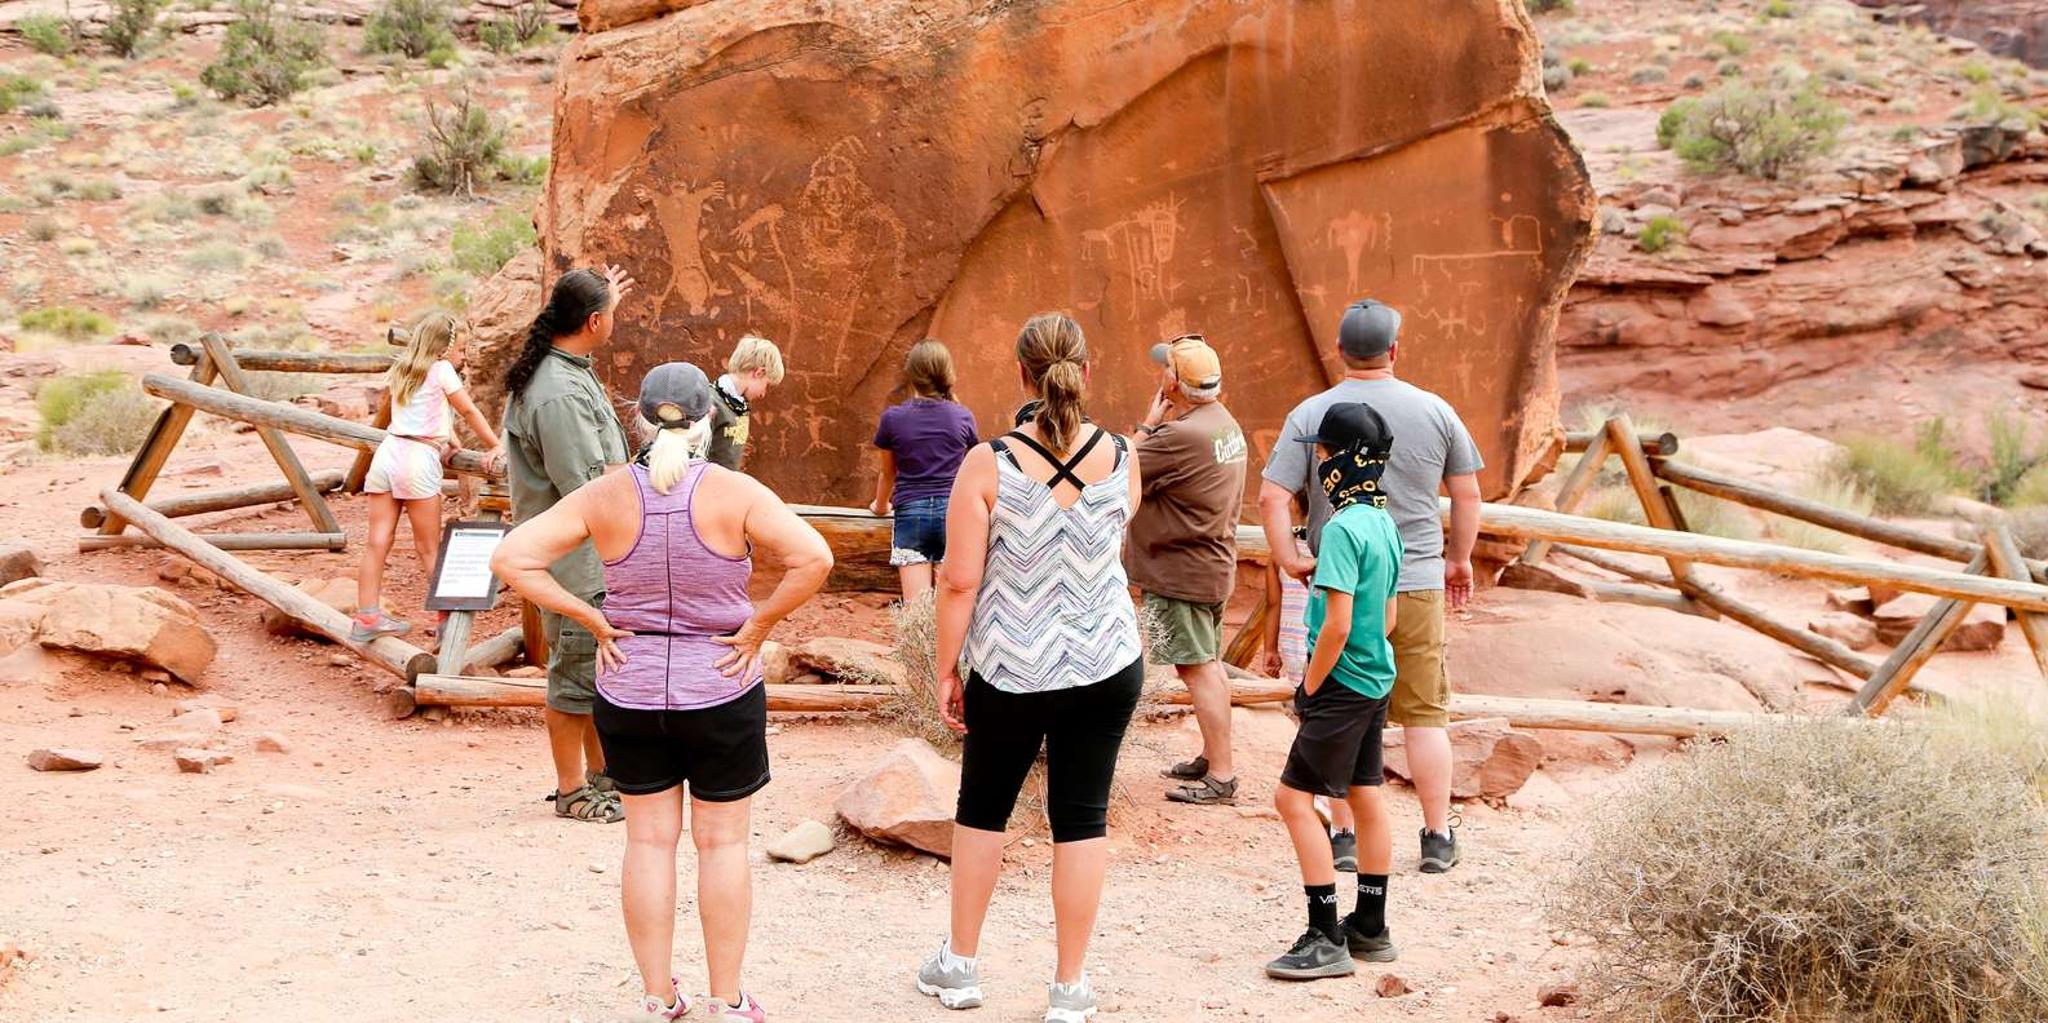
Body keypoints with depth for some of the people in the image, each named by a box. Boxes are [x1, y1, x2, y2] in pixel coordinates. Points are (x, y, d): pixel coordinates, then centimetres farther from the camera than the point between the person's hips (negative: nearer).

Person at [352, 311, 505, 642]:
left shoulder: (401, 372, 21)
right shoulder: (441, 370, 0)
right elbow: (470, 412, 4)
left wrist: (446, 440, 26)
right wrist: (496, 446, 10)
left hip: (387, 451, 6)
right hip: (418, 458, -6)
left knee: (378, 541, 4)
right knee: (429, 548, 1)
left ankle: (366, 618, 5)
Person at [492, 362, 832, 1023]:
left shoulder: (605, 497, -7)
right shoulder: (734, 493, -13)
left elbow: (512, 559, -10)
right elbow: (813, 558, -23)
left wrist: (590, 620, -6)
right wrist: (759, 625, -12)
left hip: (630, 695, 2)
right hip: (723, 694, -2)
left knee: (649, 840, 13)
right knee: (723, 843, 10)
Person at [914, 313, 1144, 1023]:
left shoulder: (988, 464, -13)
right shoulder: (1121, 460, -4)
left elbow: (959, 580, -12)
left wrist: (946, 670, -1)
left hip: (1012, 667, -1)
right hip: (1107, 665, 1)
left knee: (983, 809, 17)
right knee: (1082, 818, 8)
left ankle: (959, 965, 29)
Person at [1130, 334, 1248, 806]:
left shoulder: (1179, 435, -24)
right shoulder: (1223, 422, 8)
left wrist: (1149, 423, -8)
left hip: (1180, 571, -10)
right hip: (1215, 563, 10)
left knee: (1197, 669, -6)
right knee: (1209, 665, 18)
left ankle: (1221, 775, -5)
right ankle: (1212, 757, 30)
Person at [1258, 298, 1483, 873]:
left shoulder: (1310, 415, -5)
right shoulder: (1433, 411, 0)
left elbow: (1272, 497, -11)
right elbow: (1467, 494, 7)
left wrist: (1288, 560, 1)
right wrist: (1459, 559, 19)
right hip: (1418, 585, 1)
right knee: (1425, 715, 9)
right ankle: (1438, 838, 13)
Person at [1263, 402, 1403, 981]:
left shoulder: (1343, 528, -20)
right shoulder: (1384, 525, 8)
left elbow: (1337, 626, -23)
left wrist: (1309, 690, -12)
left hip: (1342, 687, -9)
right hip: (1377, 680, 10)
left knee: (1294, 799, -5)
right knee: (1366, 799, 15)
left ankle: (1327, 939, -5)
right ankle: (1370, 929, 23)